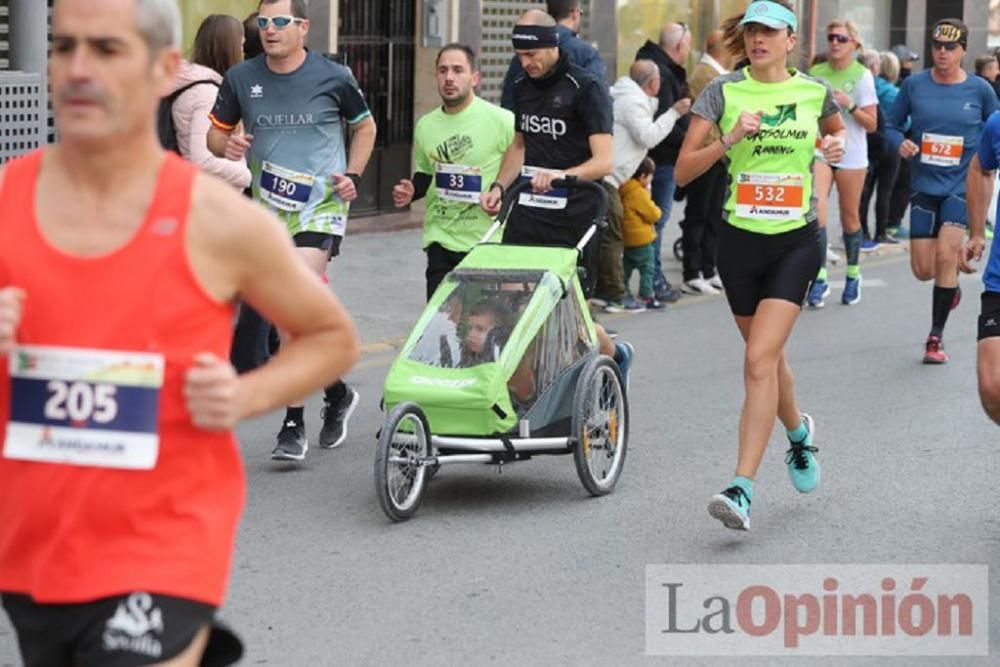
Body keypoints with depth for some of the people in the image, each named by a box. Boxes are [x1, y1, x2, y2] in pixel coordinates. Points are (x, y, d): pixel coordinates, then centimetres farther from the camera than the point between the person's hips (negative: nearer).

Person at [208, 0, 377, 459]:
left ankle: (294, 421, -14)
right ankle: (336, 392, 32)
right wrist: (226, 145, -12)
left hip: (321, 205, -4)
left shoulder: (333, 78, -4)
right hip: (269, 209, 4)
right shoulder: (241, 79, 2)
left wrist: (352, 175, 0)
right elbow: (215, 131, 12)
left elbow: (364, 125, 13)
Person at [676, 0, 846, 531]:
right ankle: (799, 433, 48)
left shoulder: (815, 92, 1)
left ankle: (742, 490, -19)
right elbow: (682, 171, -7)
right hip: (740, 240, 2)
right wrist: (728, 140, -22)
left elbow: (837, 129, 25)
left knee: (759, 360, -16)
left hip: (796, 241, -2)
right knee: (767, 356, 17)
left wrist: (835, 144, 2)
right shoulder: (724, 91, -3)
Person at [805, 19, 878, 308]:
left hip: (851, 154, -1)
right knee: (816, 208, -17)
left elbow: (872, 124, -4)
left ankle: (853, 275, 28)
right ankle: (820, 277, -15)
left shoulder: (862, 75, -3)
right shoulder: (816, 72, 5)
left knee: (849, 217, 9)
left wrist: (850, 105, -17)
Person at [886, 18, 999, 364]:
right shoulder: (915, 85, -1)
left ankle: (936, 337, -7)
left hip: (962, 184, -2)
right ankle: (951, 284, 42)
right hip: (925, 185, 2)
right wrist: (901, 144, -13)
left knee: (945, 254, -18)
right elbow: (892, 124, 7)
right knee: (923, 270, 3)